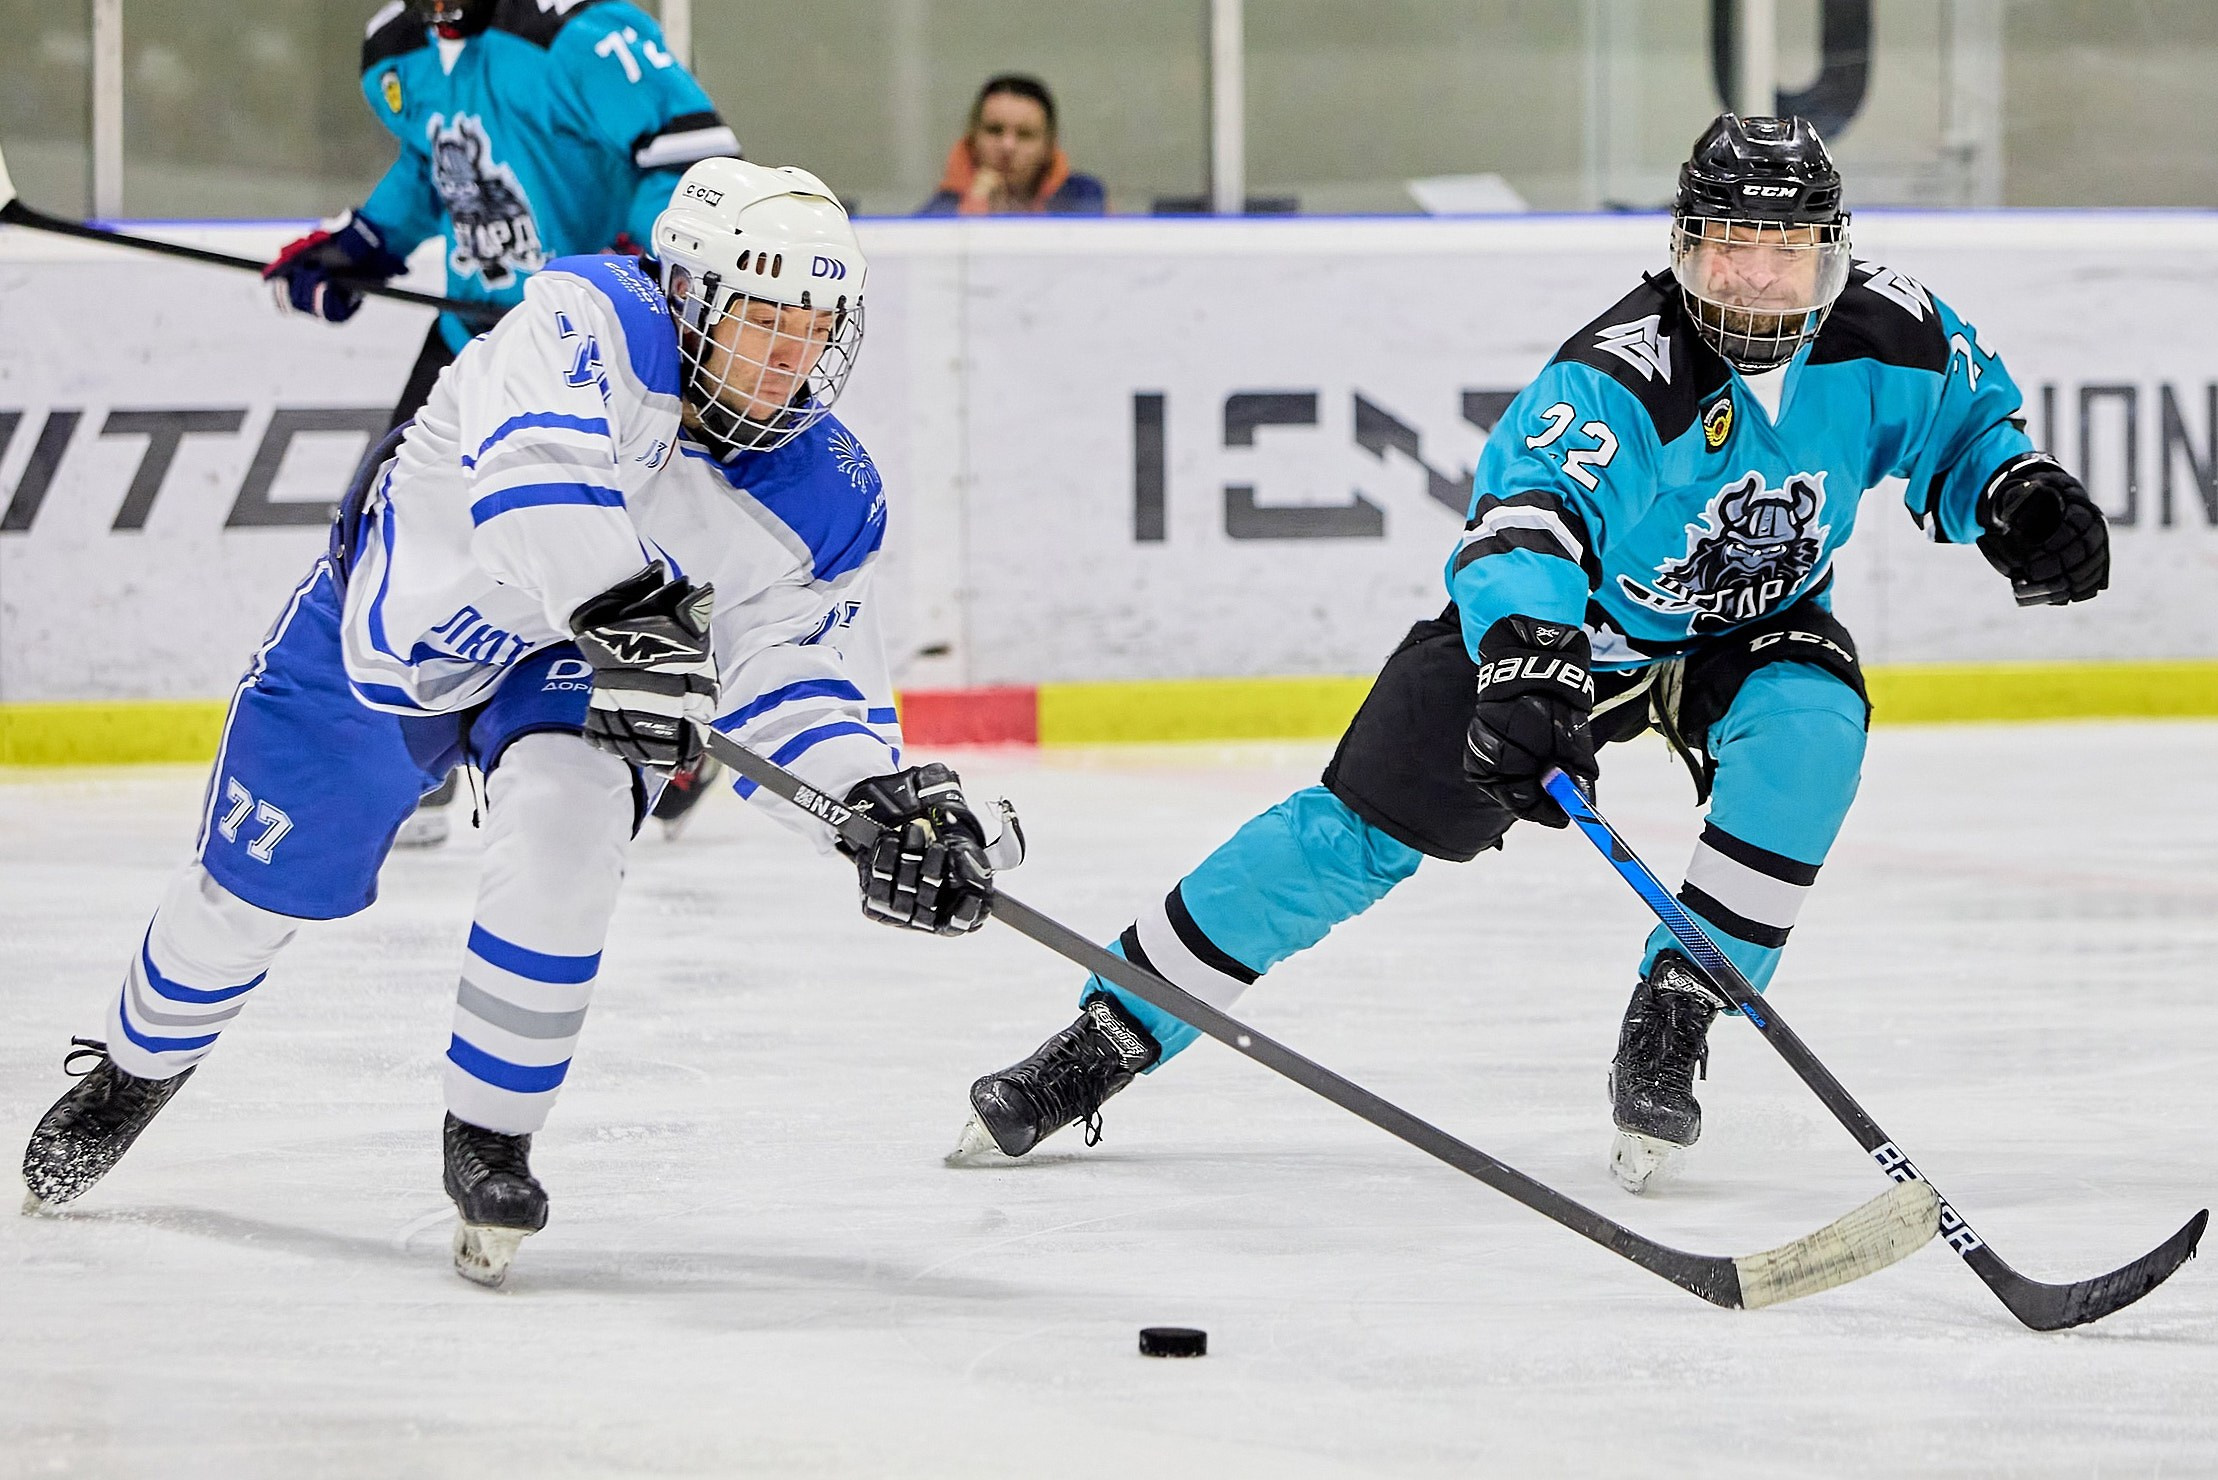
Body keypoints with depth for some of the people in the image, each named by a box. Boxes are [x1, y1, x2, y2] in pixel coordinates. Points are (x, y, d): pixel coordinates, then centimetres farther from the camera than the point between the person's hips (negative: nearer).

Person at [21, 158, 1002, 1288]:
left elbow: (795, 691, -14)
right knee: (256, 884, 9)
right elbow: (537, 465, -51)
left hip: (562, 671, 2)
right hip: (400, 606, -2)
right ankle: (135, 1070, 41)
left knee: (566, 826, -30)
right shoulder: (593, 322, -32)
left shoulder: (824, 504, -18)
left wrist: (885, 799, -32)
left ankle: (491, 1140, -13)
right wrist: (629, 612, -64)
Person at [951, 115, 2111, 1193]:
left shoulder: (1888, 338, -19)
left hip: (1752, 624, 3)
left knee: (1808, 726, -31)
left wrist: (2018, 497, -18)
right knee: (1365, 825, -8)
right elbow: (1526, 509, -47)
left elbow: (1965, 423, 3)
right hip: (1572, 621, -3)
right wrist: (1526, 659, -65)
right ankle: (1112, 1035, 1)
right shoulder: (1617, 376, -34)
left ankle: (1669, 1029, -19)